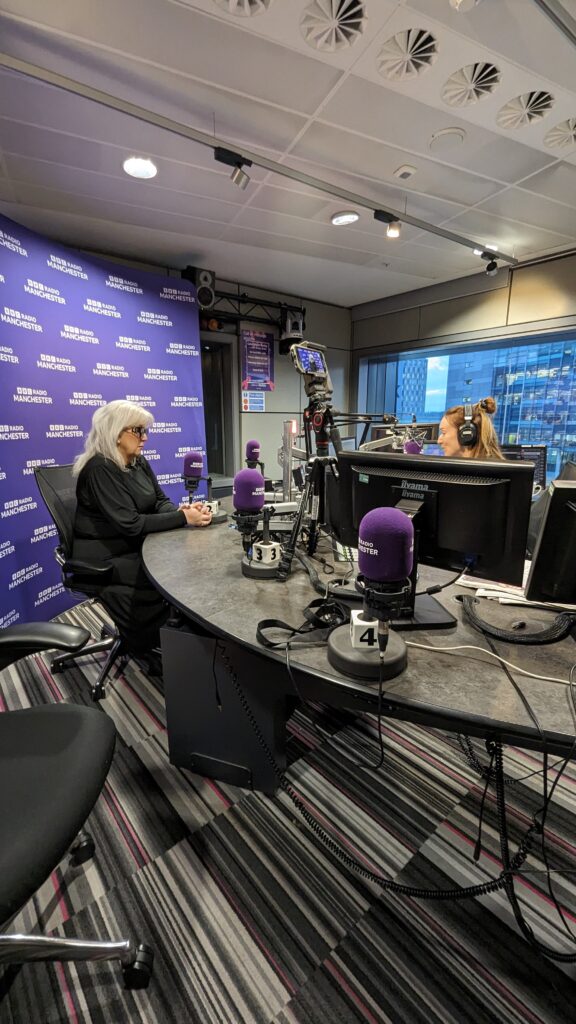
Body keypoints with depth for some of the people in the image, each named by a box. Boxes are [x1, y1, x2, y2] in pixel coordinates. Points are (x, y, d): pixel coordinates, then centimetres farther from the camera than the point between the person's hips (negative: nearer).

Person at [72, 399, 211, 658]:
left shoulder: (139, 463, 6)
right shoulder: (100, 469, -21)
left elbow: (160, 501, 6)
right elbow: (131, 524, -28)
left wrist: (181, 510, -17)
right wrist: (183, 518, -28)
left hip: (136, 547, 8)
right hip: (105, 559, -8)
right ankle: (150, 646, 1)